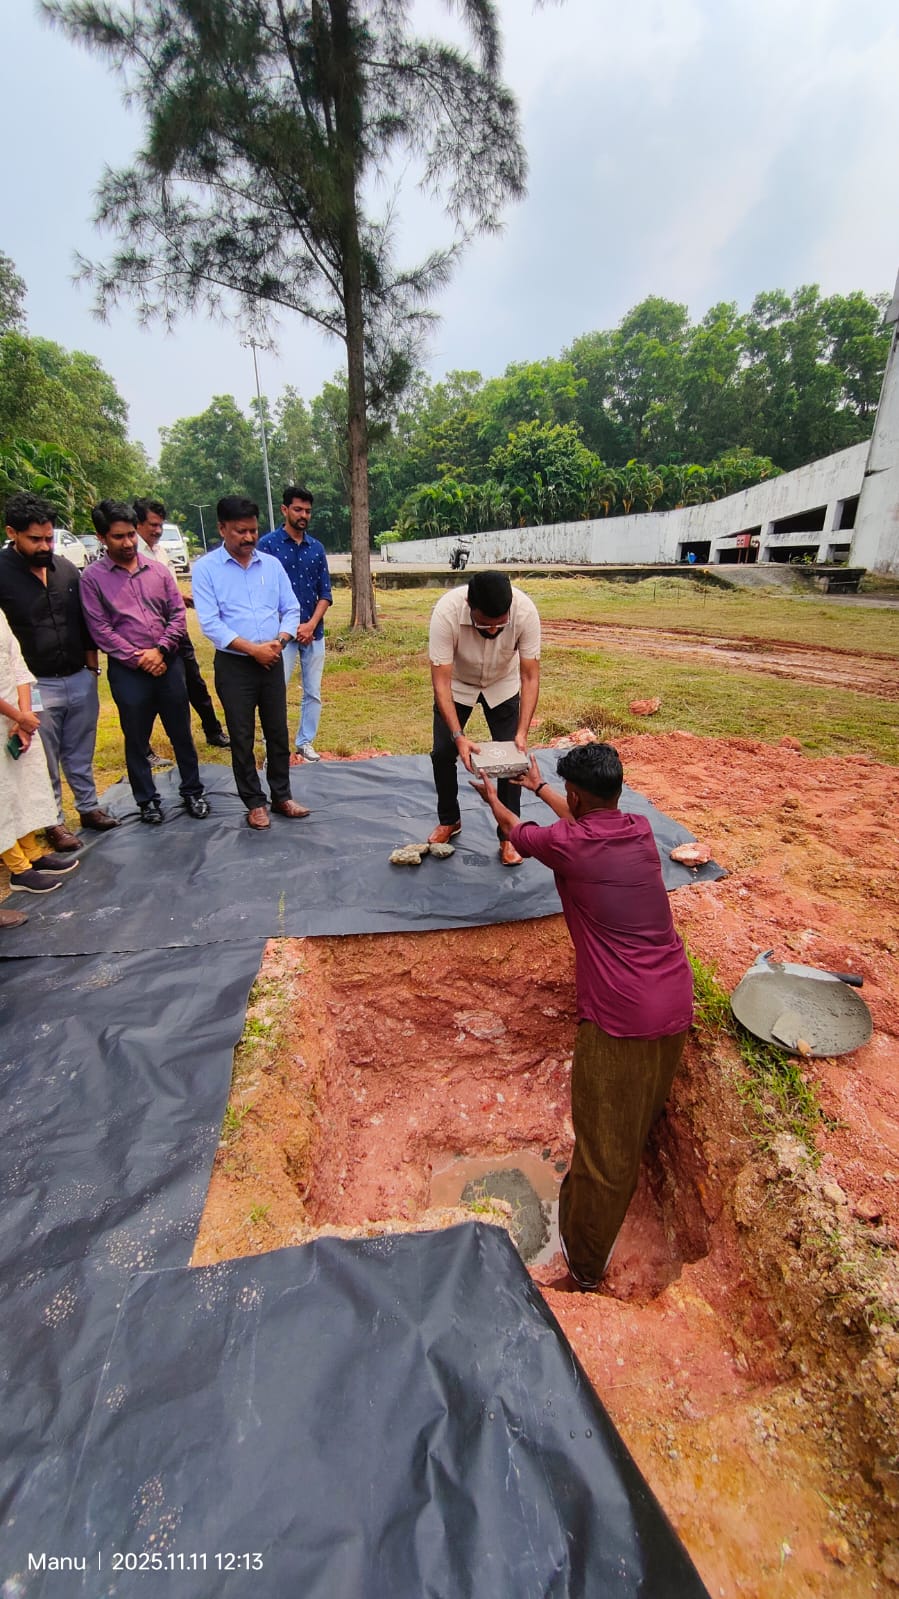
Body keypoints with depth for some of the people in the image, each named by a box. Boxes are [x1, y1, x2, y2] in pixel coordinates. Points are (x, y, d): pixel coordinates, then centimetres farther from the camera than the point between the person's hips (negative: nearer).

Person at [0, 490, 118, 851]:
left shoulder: (66, 568, 4)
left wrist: (92, 662, 13)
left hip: (81, 679, 4)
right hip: (37, 685, -4)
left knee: (80, 753, 17)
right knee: (45, 761, 8)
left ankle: (88, 807, 32)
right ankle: (54, 821, 22)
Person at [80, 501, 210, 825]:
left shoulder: (157, 570, 5)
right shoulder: (93, 576, -2)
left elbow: (177, 614, 3)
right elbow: (100, 629, -6)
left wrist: (160, 650, -10)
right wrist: (139, 659, -12)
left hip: (168, 663, 2)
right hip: (127, 670, -2)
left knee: (181, 733, 10)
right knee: (136, 740, 9)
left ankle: (192, 791, 25)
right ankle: (147, 799, 24)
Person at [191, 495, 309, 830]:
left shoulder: (272, 564, 6)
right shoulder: (206, 568, -5)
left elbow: (291, 610, 7)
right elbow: (210, 623, -12)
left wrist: (278, 642, -12)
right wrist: (253, 649, -17)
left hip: (272, 662, 3)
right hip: (233, 665, -3)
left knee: (278, 733, 10)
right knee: (242, 738, 5)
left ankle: (281, 796, 24)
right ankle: (254, 803, 18)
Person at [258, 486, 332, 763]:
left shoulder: (316, 548, 8)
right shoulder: (268, 544, -3)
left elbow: (325, 593, 7)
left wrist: (311, 625, -8)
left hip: (314, 633, 4)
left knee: (313, 693, 9)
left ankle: (305, 742, 22)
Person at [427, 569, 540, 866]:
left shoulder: (525, 611, -34)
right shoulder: (446, 612, -37)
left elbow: (530, 677, -26)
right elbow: (441, 682, -34)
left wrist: (522, 732, -34)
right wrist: (459, 736, -41)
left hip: (503, 685, 0)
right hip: (457, 684, 0)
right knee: (442, 753, -3)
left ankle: (509, 835, 8)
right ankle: (448, 820, 23)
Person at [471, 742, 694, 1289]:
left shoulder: (565, 843, -12)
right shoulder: (641, 829, 4)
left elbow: (515, 828, 11)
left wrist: (492, 795, 33)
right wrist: (539, 786, 42)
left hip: (621, 1016, -7)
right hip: (677, 1003, 7)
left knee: (606, 1145, 11)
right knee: (641, 1120, 29)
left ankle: (586, 1260, 34)